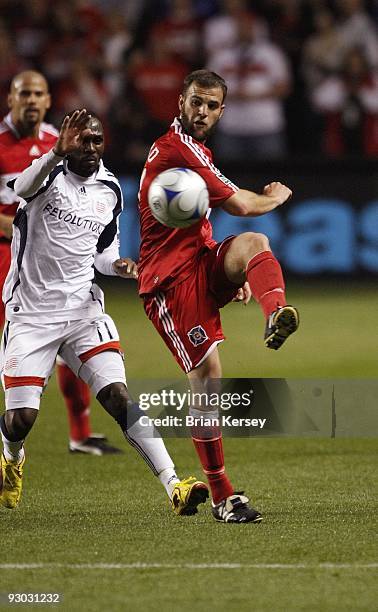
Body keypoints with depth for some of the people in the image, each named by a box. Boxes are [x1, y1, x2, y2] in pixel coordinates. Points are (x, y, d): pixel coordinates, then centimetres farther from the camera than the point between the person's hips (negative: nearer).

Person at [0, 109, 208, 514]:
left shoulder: (109, 190, 9)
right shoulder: (50, 173, -8)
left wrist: (118, 265, -2)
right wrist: (57, 153, -55)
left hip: (83, 313, 3)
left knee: (119, 397, -14)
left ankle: (174, 487, -19)